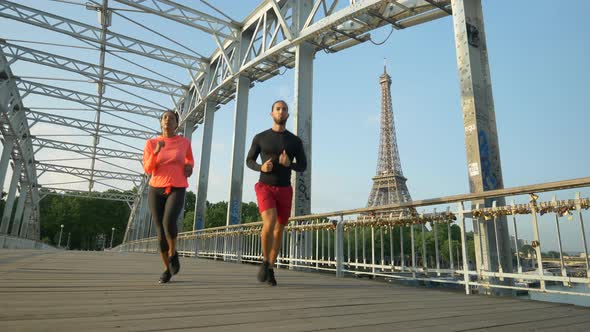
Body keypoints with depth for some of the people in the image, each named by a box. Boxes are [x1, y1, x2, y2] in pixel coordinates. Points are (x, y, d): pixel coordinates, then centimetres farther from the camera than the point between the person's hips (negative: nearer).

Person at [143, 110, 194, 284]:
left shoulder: (184, 142, 4)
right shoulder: (151, 143, 5)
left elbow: (189, 160, 23)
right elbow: (147, 169, -5)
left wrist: (189, 166, -1)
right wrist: (156, 151, -20)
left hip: (177, 190, -2)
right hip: (156, 190, 2)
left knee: (169, 222, -28)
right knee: (160, 232, -1)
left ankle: (173, 253, 2)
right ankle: (167, 269, 20)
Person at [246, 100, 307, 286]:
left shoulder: (295, 141, 5)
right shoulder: (260, 137, 2)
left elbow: (303, 167, 6)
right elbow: (249, 161, 9)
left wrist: (289, 164, -18)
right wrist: (261, 167, -15)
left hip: (285, 191, 3)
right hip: (265, 188, -2)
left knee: (279, 231, 6)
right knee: (269, 224, -26)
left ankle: (270, 269, 24)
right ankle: (265, 261, -1)